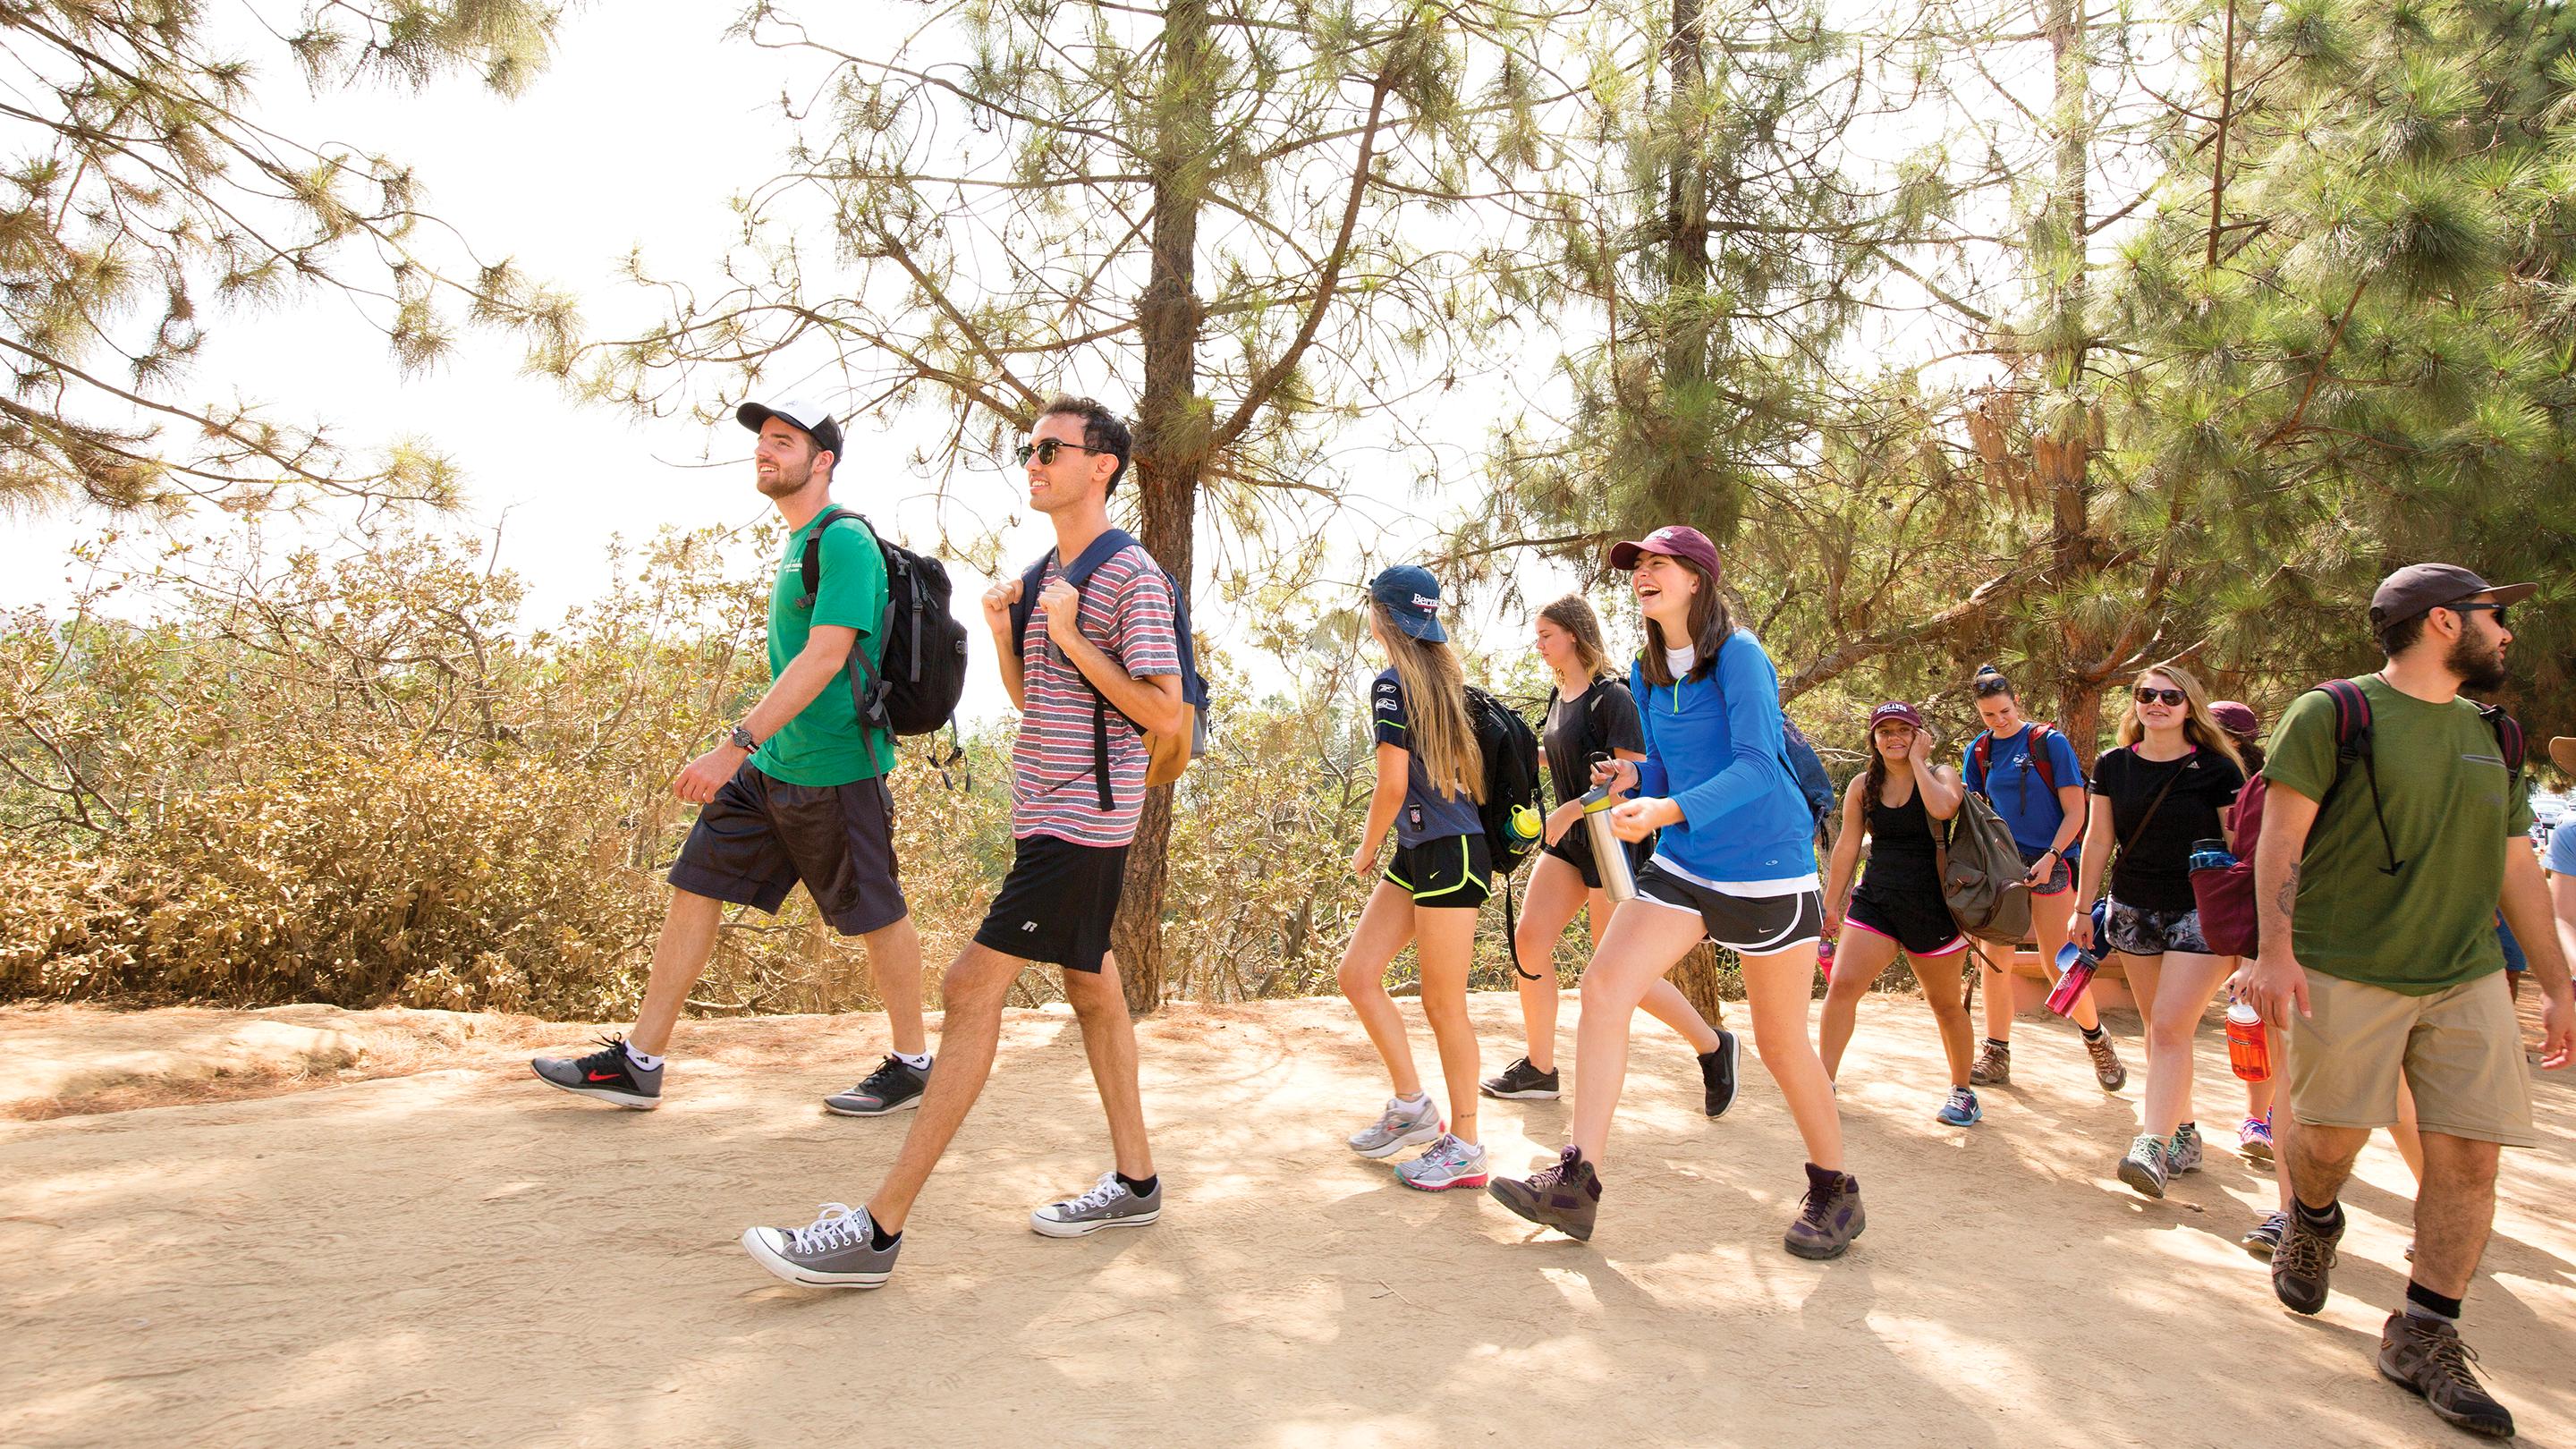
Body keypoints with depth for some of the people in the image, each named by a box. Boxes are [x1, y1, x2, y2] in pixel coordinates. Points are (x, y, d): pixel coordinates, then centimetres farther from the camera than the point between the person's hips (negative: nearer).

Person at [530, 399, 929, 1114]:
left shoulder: (845, 542, -14)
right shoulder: (796, 545, 15)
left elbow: (826, 657, -24)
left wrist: (736, 744, -28)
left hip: (835, 771, -10)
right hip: (768, 766, 10)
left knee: (877, 916, 3)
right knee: (695, 888, 7)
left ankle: (911, 1063, 19)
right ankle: (638, 1061, 14)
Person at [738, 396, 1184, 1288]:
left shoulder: (1133, 576, -12)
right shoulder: (1045, 572, 16)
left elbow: (1165, 714, -15)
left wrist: (1072, 641, -20)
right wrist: (1003, 631, 2)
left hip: (1082, 818, -10)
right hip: (1051, 813, 10)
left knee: (973, 989, -12)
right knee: (1090, 986, 14)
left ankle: (879, 1229, -9)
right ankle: (1134, 1181, 25)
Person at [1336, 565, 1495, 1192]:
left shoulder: (1392, 682, -13)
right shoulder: (1445, 675, 12)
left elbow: (1393, 785, -16)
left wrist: (1365, 851, 0)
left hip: (1448, 854, -9)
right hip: (1417, 851, 9)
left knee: (1443, 1002, 0)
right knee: (1357, 973, 10)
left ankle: (1465, 1147, 12)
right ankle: (1412, 1105, 21)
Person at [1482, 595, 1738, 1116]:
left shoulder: (1612, 696, -16)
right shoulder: (1560, 695, 10)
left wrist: (1571, 810, -24)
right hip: (1567, 839, 8)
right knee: (1529, 940, -2)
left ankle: (1713, 1046, 16)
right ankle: (1539, 1068, 8)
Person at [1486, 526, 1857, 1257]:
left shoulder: (1738, 656, -14)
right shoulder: (1646, 673, 8)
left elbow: (1756, 766, -23)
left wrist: (1667, 811, -35)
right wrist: (1633, 776, -5)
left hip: (1767, 868, -6)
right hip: (1682, 866, 6)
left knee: (1780, 1042, 5)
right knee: (1605, 983, -12)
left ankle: (1835, 1192, 29)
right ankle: (1577, 1181, -10)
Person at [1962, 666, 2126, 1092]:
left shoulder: (2049, 742, -5)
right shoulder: (1978, 751, 7)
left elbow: (2075, 812, -6)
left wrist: (2050, 858, -16)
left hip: (2050, 864, -4)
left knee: (2057, 965, -3)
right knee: (1994, 960, 1)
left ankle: (2096, 1038, 22)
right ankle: (1996, 1056, 11)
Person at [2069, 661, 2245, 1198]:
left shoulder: (2216, 769, -8)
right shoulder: (2114, 765, 3)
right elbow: (2098, 839, 8)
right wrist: (2083, 908, 8)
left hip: (2201, 912, -4)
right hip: (2134, 910, 4)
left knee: (2171, 1027, -13)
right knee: (2159, 1028, 11)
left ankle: (2153, 1146, -16)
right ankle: (2184, 1132, 24)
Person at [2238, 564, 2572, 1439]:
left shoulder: (2489, 736, 16)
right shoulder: (2333, 713, -3)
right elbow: (2282, 836, -9)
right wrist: (2276, 951, -19)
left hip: (2468, 979, 5)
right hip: (2348, 973, -5)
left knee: (2471, 1155, -1)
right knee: (2329, 1139, 2)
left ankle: (2424, 1338, 11)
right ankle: (2312, 1229, 36)